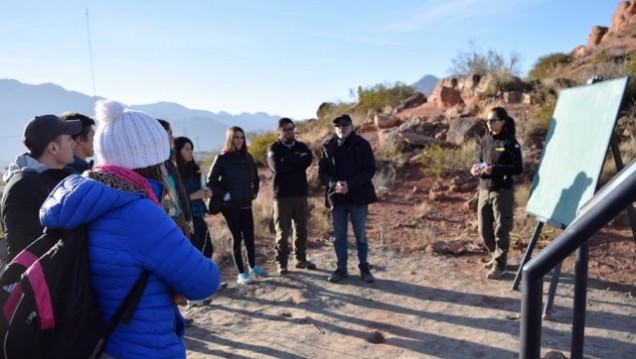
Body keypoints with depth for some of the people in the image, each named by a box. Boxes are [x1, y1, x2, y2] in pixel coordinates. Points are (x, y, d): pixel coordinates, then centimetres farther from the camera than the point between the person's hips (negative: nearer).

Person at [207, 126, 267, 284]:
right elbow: (211, 181, -8)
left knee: (249, 236, 9)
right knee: (237, 238, 3)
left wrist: (254, 192, 9)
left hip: (246, 204, 4)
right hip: (230, 206, -4)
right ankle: (241, 273, 14)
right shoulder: (222, 158, -8)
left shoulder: (247, 157, 6)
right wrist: (224, 195, -12)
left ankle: (253, 267, 27)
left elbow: (255, 178, 19)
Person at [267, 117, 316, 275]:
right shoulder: (274, 148, 0)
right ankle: (281, 263, 11)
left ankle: (301, 259, 23)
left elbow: (307, 160, -11)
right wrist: (297, 162, -10)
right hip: (282, 195, -3)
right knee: (282, 231, 1)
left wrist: (287, 160, -13)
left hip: (301, 194, 4)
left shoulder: (301, 146, 10)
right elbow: (277, 167, -18)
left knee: (301, 229, 10)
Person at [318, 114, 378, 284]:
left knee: (361, 235, 7)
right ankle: (341, 268, 23)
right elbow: (322, 172, 3)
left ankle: (364, 268, 21)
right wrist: (334, 184, -17)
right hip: (337, 197, 2)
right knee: (339, 236, 10)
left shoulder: (362, 144, -2)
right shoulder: (328, 147, 4)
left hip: (358, 197, -2)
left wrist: (350, 184, -18)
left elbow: (370, 169, -7)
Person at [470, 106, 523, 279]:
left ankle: (499, 265, 13)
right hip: (484, 190, 6)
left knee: (501, 230, 2)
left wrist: (495, 170, -22)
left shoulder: (510, 142, -8)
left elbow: (518, 168, -11)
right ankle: (496, 257, 33)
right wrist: (476, 169, -5)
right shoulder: (485, 140, 8)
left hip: (502, 192, -6)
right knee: (484, 229, 12)